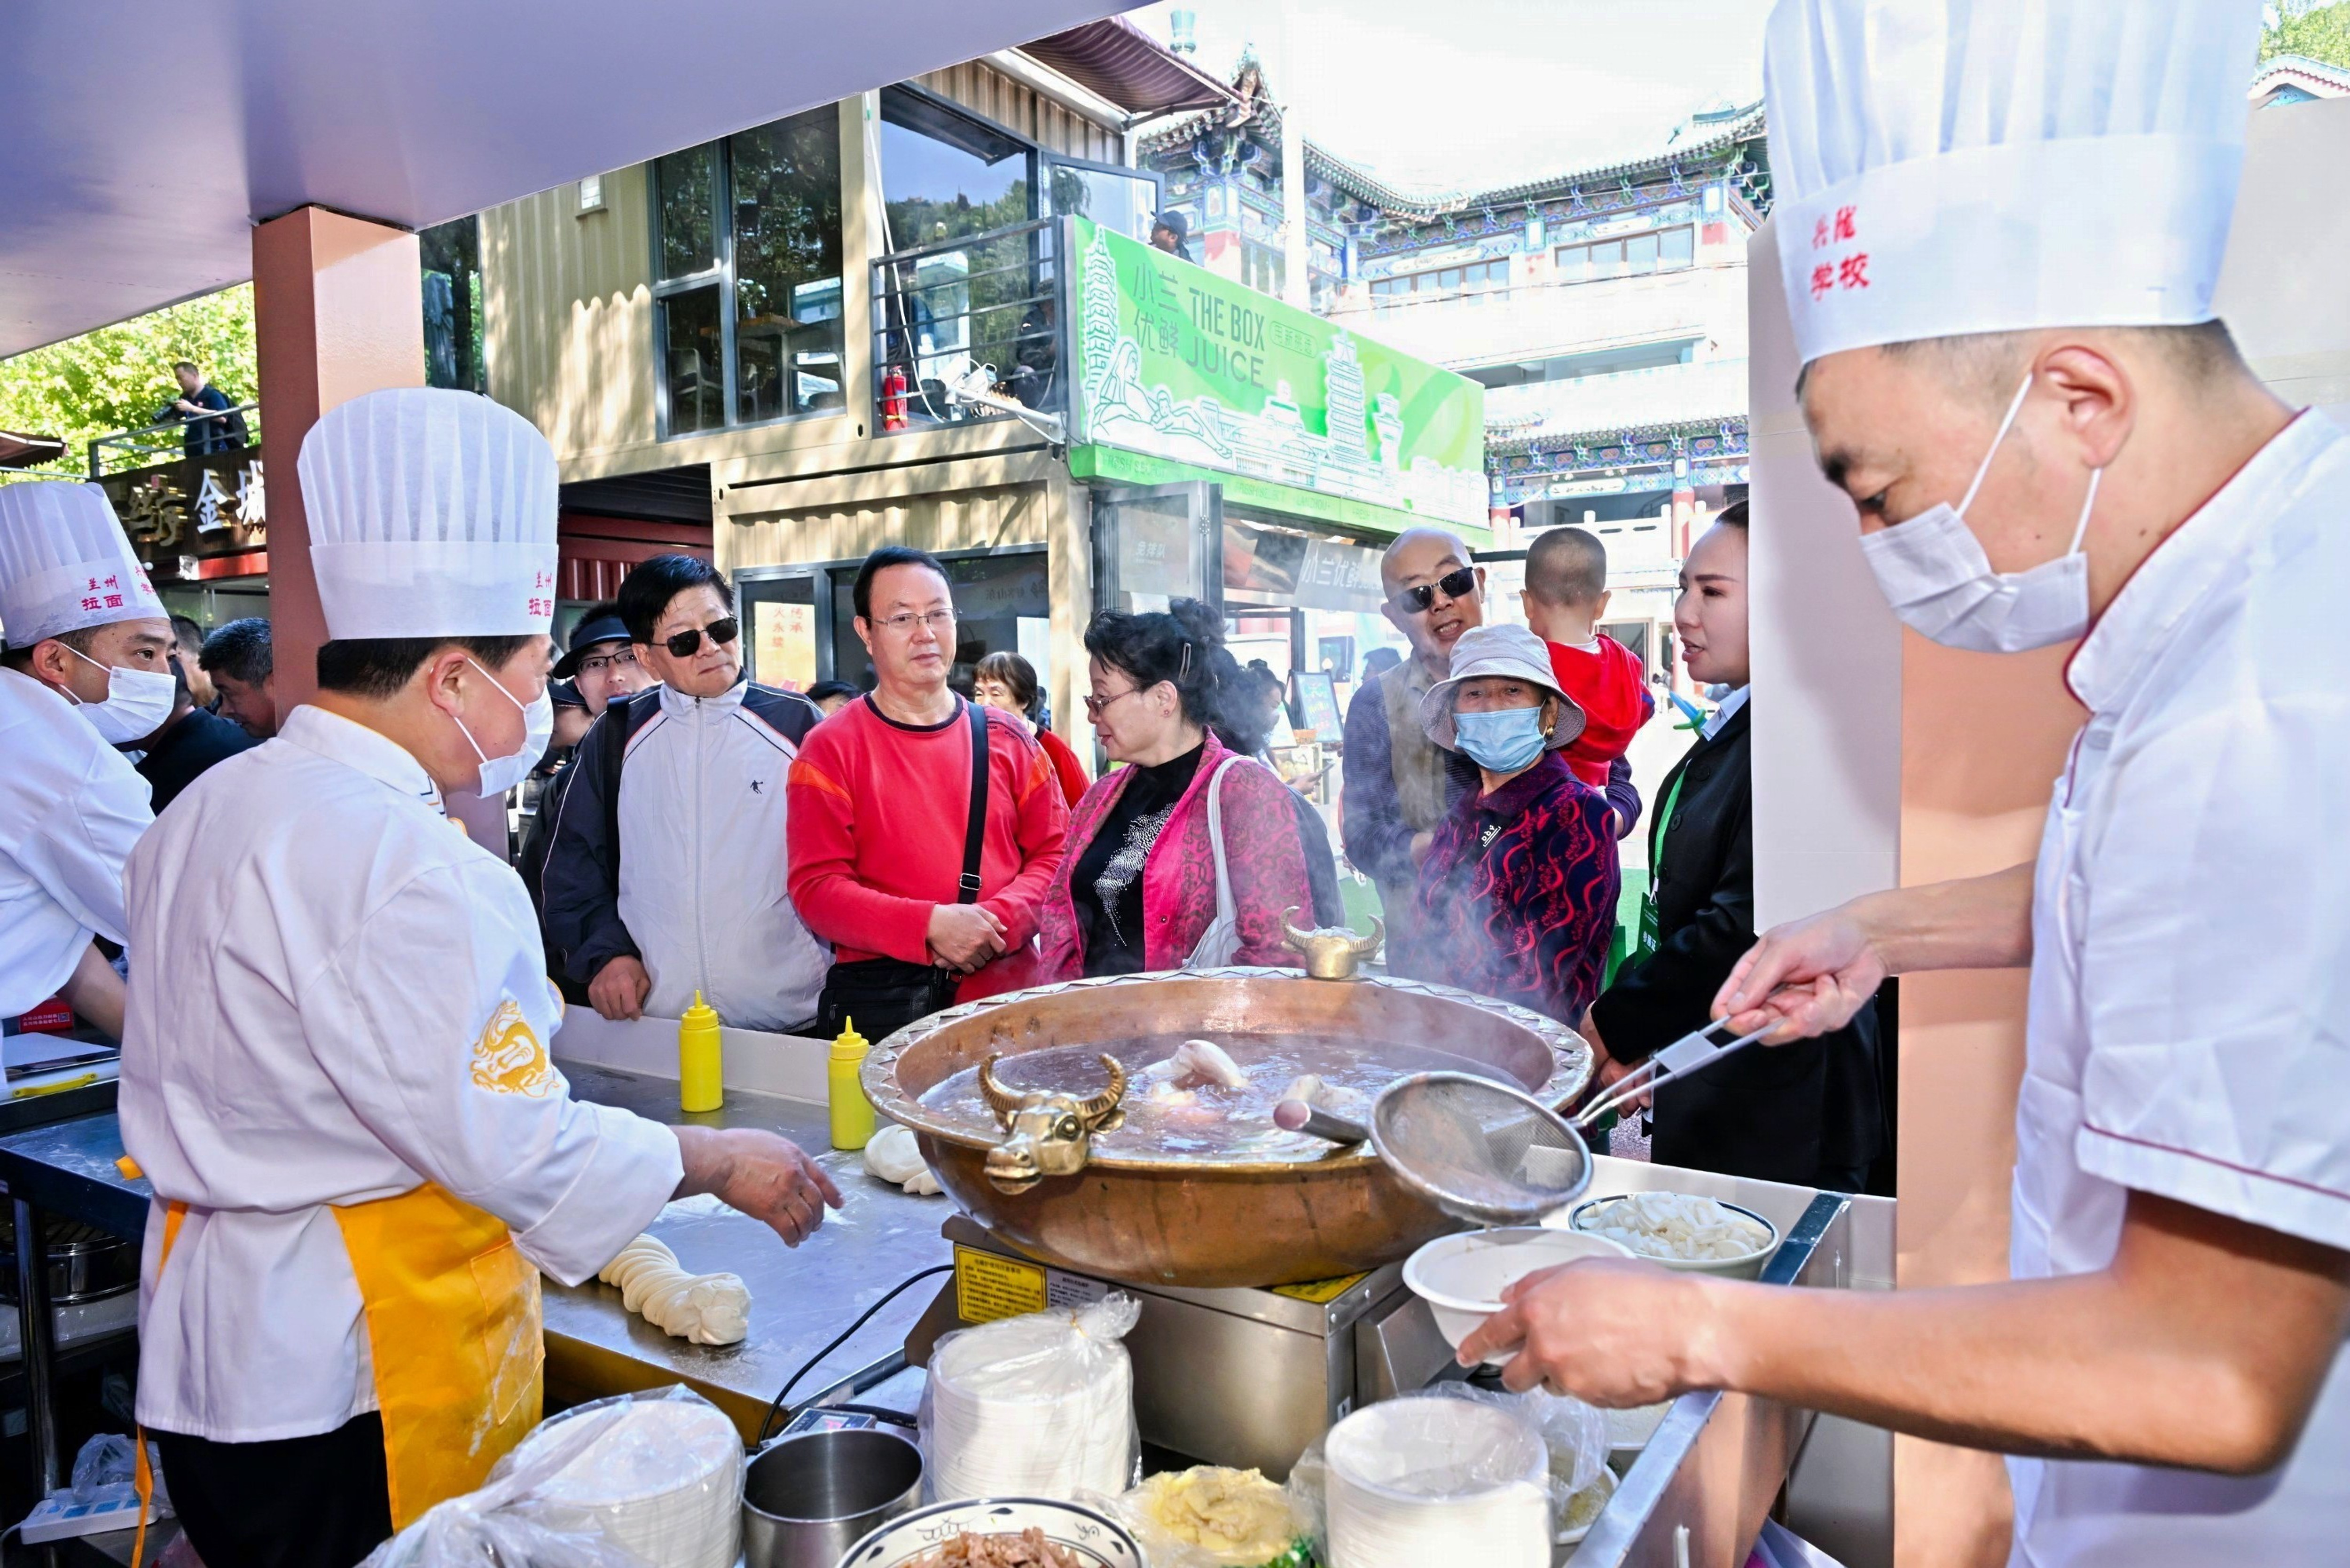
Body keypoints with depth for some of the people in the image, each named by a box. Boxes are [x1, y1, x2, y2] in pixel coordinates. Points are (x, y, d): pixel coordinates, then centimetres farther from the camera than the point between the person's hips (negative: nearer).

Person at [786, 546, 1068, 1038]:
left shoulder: (1007, 741, 8)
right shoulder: (831, 751, -1)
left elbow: (1054, 853, 6)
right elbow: (816, 886, -9)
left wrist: (999, 921, -14)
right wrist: (930, 926, -21)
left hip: (1008, 988, 2)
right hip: (879, 1003, -2)